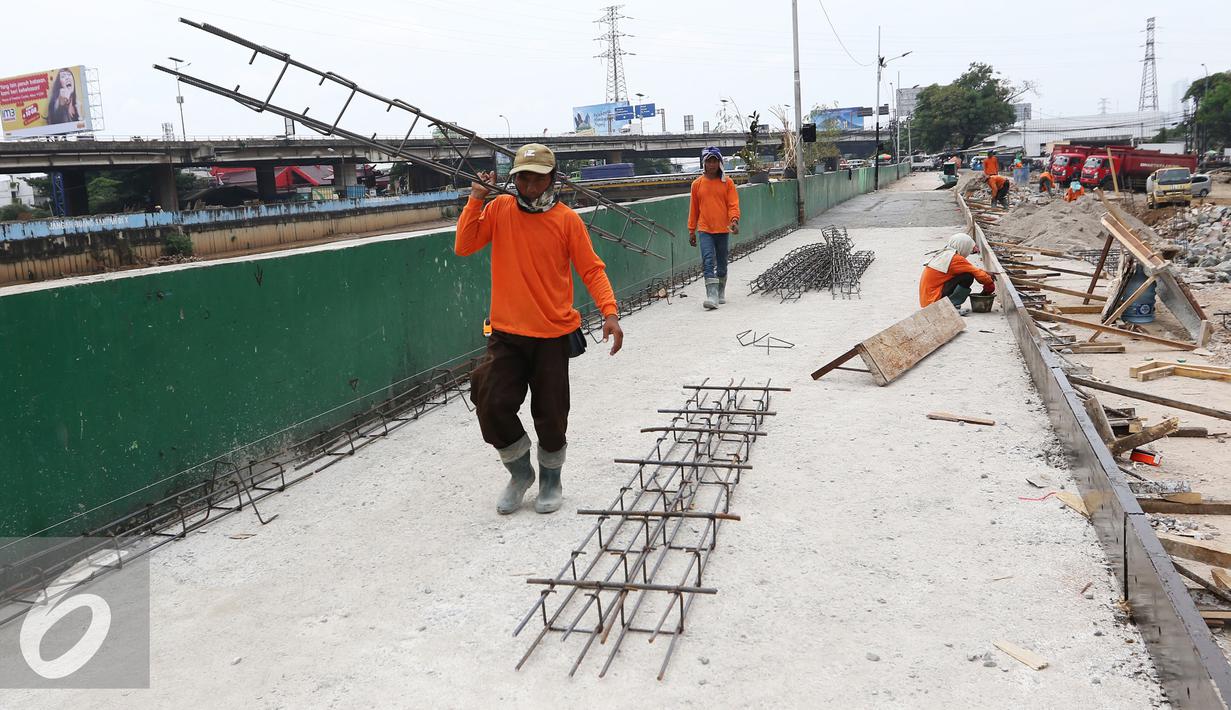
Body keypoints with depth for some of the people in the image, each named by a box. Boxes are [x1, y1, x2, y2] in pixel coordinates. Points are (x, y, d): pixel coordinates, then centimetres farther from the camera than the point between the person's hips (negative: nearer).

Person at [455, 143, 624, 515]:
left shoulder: (567, 219, -4)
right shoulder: (500, 209, 2)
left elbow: (591, 269, -3)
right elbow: (463, 246, -4)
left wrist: (609, 312, -16)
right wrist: (475, 199, -11)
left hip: (553, 335, -1)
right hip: (506, 334, 2)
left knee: (550, 414, 5)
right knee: (492, 404, -8)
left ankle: (551, 479, 31)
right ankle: (520, 472, 19)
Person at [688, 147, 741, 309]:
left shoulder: (727, 183, 1)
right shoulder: (697, 184, 4)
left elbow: (733, 204, -3)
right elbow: (693, 208, 10)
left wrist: (734, 220, -22)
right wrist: (691, 230, 9)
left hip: (723, 229, 1)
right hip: (705, 229, 0)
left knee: (722, 264, 12)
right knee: (708, 262, -15)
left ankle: (721, 293, 29)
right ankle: (712, 296, -21)